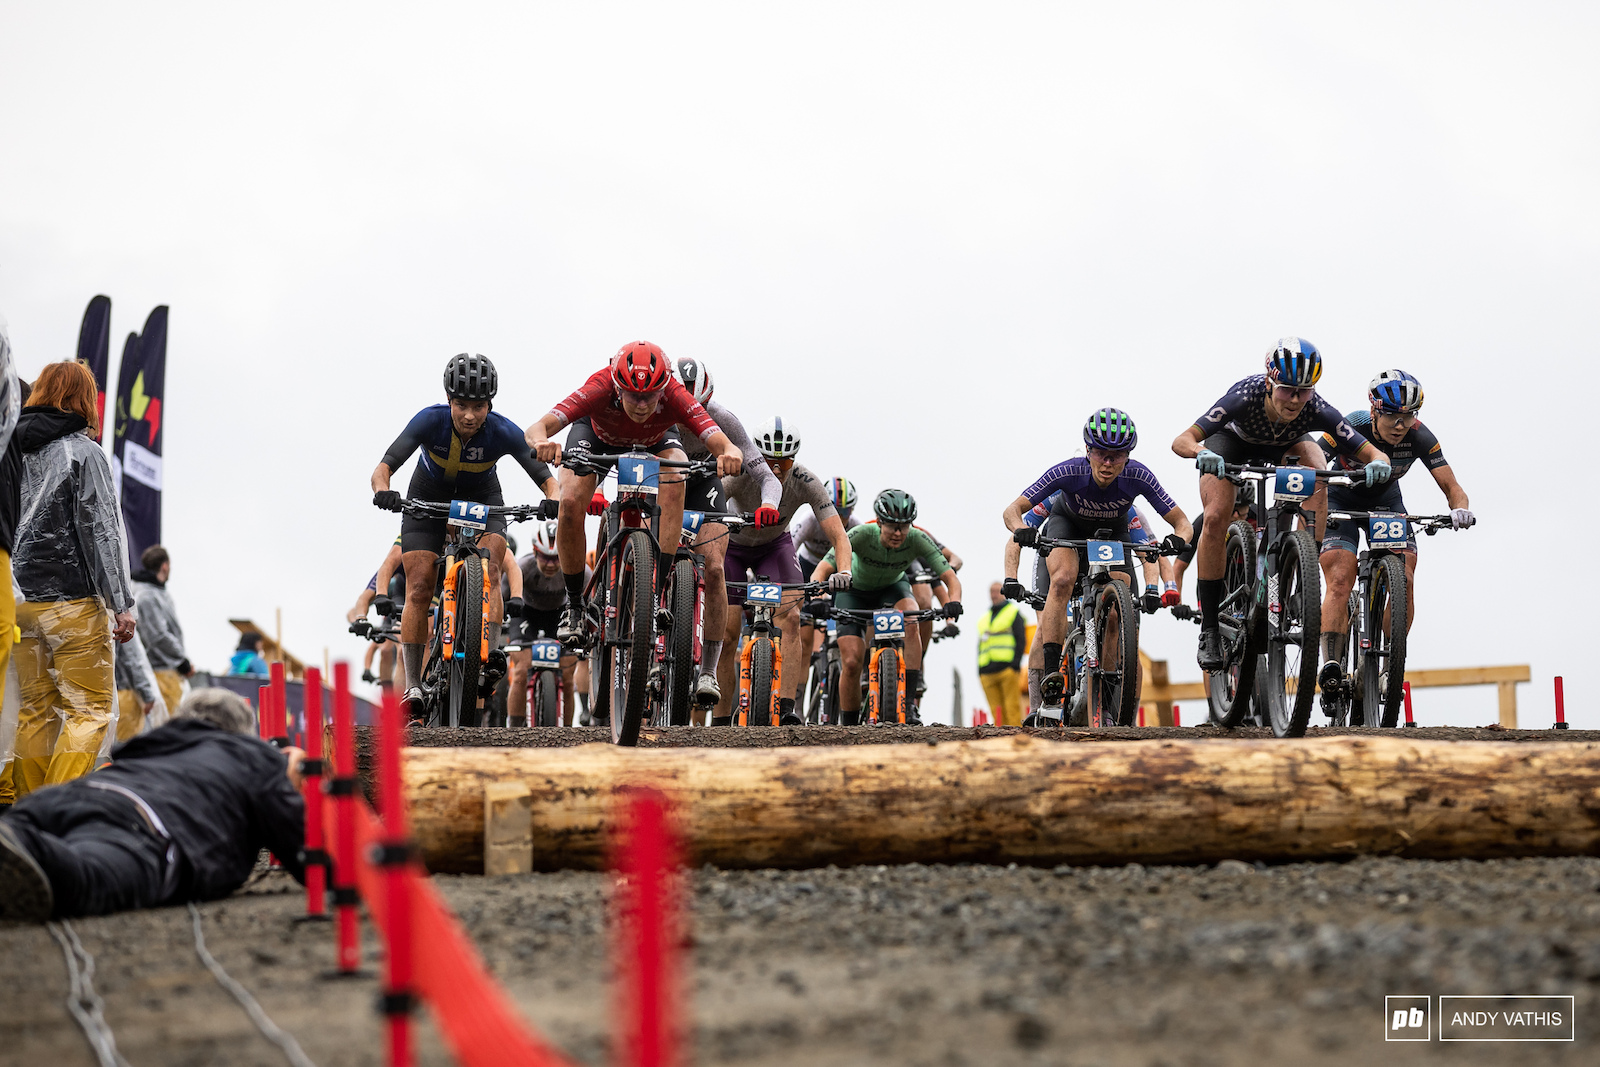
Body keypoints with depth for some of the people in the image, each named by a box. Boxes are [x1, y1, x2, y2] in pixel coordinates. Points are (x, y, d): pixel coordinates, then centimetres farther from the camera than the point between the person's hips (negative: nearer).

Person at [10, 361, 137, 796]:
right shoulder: (83, 451, -6)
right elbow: (100, 529, -9)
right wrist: (122, 603, -7)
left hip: (18, 599, 6)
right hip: (73, 601, -6)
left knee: (35, 711, 10)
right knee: (90, 709, -2)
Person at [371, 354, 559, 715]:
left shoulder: (503, 432, -29)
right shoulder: (430, 421, -31)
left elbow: (545, 477, -28)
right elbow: (384, 466, -36)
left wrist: (554, 500, -50)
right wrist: (382, 490, -58)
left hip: (482, 498, 0)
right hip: (429, 498, 0)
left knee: (490, 569, -25)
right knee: (419, 589, -9)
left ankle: (490, 657, -23)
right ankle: (413, 686, -5)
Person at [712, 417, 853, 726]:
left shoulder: (806, 483, -28)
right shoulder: (740, 476, -34)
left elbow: (839, 536, -29)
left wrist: (844, 571, -47)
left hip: (775, 546, 1)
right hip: (732, 546, -1)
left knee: (790, 617, -21)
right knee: (726, 633, -11)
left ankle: (787, 709, -23)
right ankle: (720, 721, -2)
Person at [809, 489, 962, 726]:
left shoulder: (917, 539, -29)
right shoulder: (862, 534, -34)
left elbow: (950, 576, -31)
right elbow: (822, 570, -39)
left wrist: (953, 601, -52)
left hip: (892, 587, 1)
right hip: (854, 591, -1)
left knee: (911, 621, -33)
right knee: (851, 664, -15)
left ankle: (909, 703, -28)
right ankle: (849, 728, 6)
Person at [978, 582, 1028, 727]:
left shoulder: (1014, 613, 9)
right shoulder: (984, 619, 26)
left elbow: (1021, 640, 1)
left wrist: (1015, 664, -11)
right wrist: (979, 671, 15)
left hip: (1008, 670, -5)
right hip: (987, 674, 5)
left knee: (1012, 708, -10)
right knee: (996, 710, 0)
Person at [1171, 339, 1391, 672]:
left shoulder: (1317, 410, -35)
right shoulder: (1245, 396, -40)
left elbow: (1369, 452, -34)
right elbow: (1182, 440, -44)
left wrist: (1378, 463, -57)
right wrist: (1201, 453, -66)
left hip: (1285, 445, 2)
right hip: (1232, 442, -2)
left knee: (1317, 475, -30)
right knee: (1216, 519, -22)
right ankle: (1210, 629, -10)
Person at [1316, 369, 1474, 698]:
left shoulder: (1419, 437, -24)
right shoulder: (1350, 428, -31)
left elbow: (1452, 488, -23)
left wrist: (1460, 509, -46)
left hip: (1385, 501, 2)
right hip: (1341, 502, -2)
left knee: (1404, 581, -17)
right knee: (1340, 583, -21)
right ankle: (1330, 667, -20)